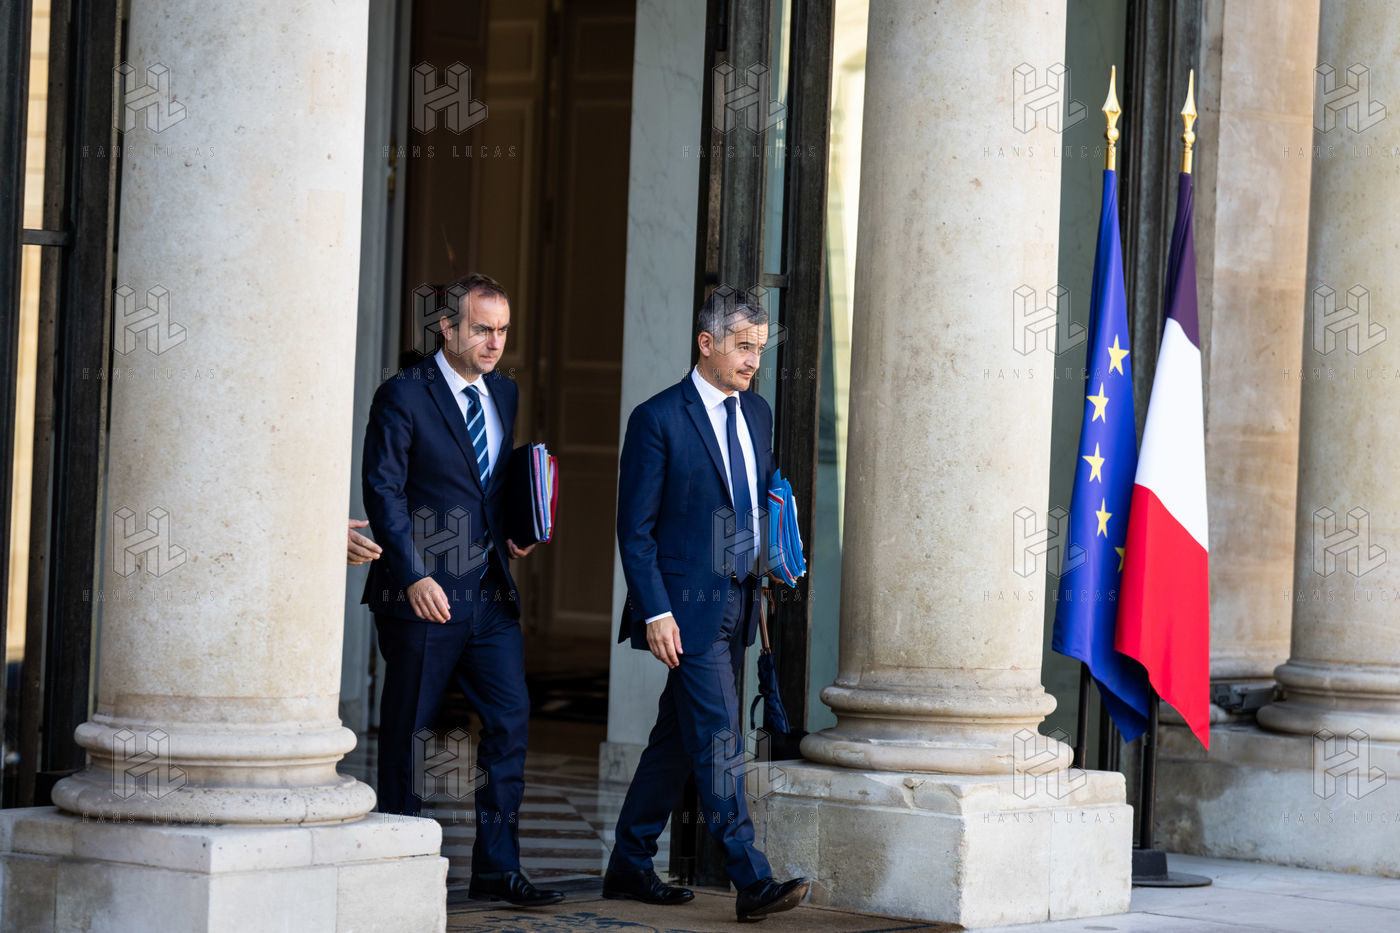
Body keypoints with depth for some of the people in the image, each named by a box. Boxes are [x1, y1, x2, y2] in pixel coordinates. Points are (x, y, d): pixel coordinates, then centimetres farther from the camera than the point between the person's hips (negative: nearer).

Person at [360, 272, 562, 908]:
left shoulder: (504, 394, 13)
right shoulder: (403, 396, -8)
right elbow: (383, 491, -12)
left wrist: (510, 533, 4)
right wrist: (414, 576, -21)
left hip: (490, 592, 6)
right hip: (424, 593, -6)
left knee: (511, 719, 0)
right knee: (407, 730, 4)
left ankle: (497, 868, 6)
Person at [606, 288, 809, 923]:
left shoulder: (757, 414, 12)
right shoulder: (658, 419, -9)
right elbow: (635, 529, -9)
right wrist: (656, 613, -15)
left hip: (738, 603, 7)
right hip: (688, 607, -7)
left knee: (677, 739, 13)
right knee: (719, 742, -10)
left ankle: (628, 869, 22)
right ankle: (751, 883, -11)